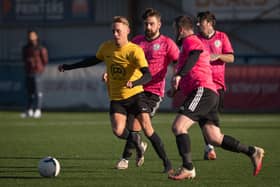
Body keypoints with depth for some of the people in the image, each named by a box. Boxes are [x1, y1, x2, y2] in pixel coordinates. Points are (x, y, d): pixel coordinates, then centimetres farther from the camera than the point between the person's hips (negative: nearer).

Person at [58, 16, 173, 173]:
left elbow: (148, 75, -26)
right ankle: (136, 142, 16)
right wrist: (69, 67, 25)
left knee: (147, 127, -15)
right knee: (118, 131, -18)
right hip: (116, 98, 4)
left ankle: (166, 162, 0)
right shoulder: (106, 47, 1)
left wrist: (134, 83, -46)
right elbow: (94, 60, 22)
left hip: (135, 95, -4)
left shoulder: (135, 50, -16)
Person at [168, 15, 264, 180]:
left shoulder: (190, 40, 1)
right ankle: (252, 152, 2)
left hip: (202, 91, -10)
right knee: (214, 139, 3)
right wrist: (176, 88, 42)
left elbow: (195, 55, -22)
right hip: (210, 94, 10)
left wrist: (179, 75, -34)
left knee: (178, 126, -17)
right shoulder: (195, 43, 32)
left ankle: (188, 168, -22)